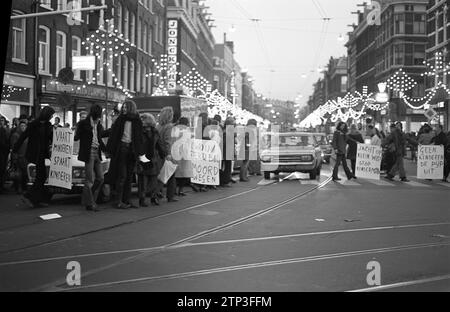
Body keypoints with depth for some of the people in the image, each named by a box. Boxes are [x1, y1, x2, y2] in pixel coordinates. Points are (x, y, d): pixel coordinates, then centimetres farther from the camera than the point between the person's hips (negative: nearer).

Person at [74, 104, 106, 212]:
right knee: (90, 179, -5)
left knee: (100, 178, 6)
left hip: (97, 153, 7)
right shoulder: (84, 123, -4)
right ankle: (89, 204, 3)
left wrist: (106, 150, 15)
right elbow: (76, 137, -4)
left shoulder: (98, 125, 14)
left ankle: (90, 199, 19)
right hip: (88, 153, -7)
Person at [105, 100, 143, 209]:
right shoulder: (120, 119, 0)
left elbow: (139, 138, 9)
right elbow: (113, 134, -1)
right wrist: (110, 149, -8)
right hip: (121, 148, -3)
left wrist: (139, 152, 2)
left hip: (132, 150, 3)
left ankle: (126, 200, 13)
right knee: (122, 176, -6)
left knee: (129, 176, 7)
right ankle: (119, 202, -3)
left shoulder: (137, 121, 7)